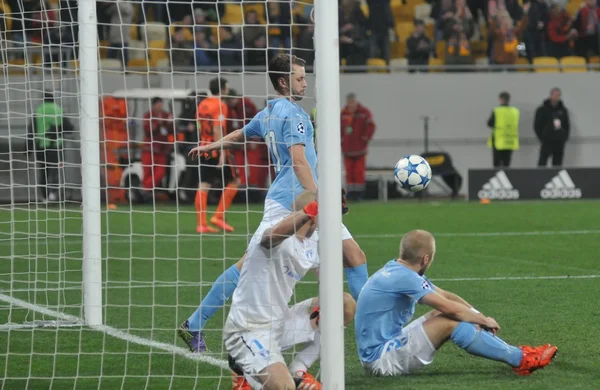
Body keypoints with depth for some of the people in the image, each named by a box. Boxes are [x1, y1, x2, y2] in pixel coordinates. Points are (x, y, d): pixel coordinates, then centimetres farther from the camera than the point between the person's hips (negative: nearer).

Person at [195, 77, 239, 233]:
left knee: (204, 185, 3)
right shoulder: (220, 105, -11)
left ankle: (201, 224, -1)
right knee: (232, 182, 6)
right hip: (217, 150, -7)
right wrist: (222, 153, -19)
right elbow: (218, 129, -18)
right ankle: (219, 217, 0)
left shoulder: (202, 104, 12)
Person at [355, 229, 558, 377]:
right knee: (449, 322, -18)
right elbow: (450, 307, -20)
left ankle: (516, 352, 7)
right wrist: (483, 320, -5)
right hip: (381, 359, -10)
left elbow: (446, 296, 15)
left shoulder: (398, 271, 10)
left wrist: (478, 316, 3)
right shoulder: (403, 278, -21)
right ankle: (520, 360, -13)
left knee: (443, 316, 9)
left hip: (387, 345, 10)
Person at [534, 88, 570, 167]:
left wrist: (565, 136, 6)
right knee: (543, 161, -10)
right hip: (547, 142, -4)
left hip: (559, 142, 4)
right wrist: (542, 138, -6)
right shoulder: (542, 110, 0)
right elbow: (537, 125, 1)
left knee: (557, 163, 5)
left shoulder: (563, 110, 11)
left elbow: (567, 125, 18)